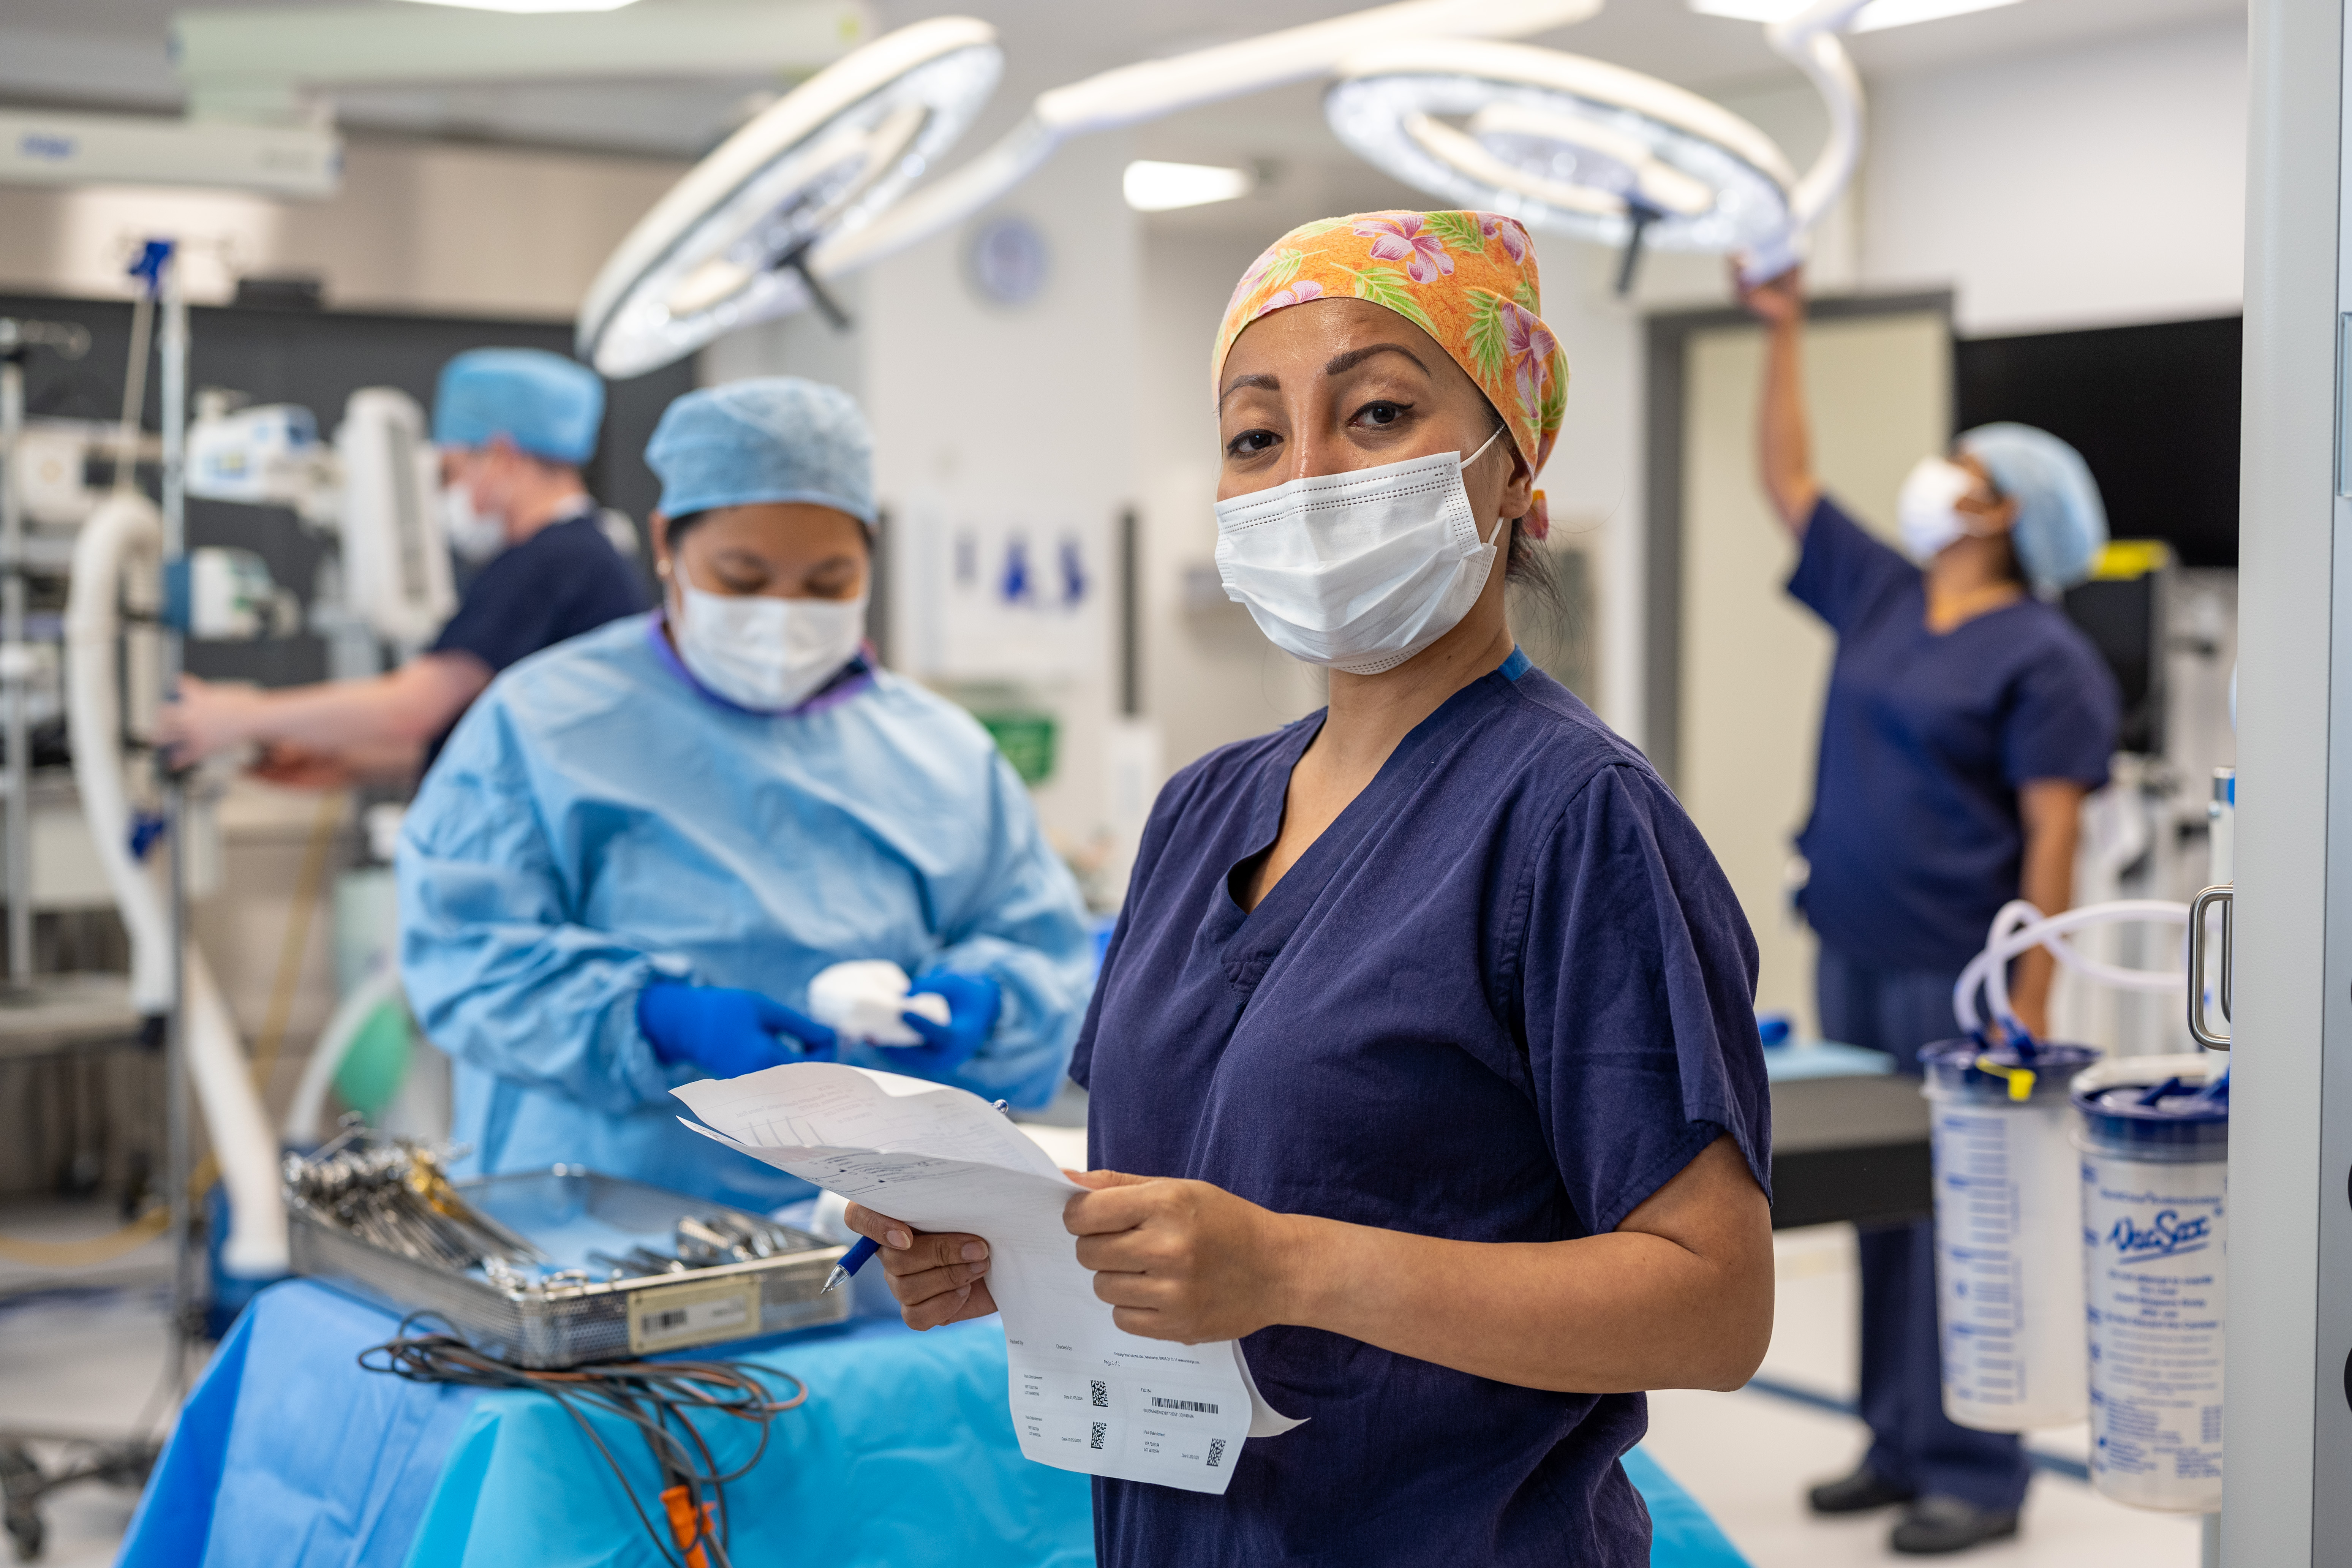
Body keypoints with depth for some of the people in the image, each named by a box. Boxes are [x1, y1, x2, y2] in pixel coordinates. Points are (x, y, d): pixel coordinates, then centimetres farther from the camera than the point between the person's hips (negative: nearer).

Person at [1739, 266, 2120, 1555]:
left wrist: (2030, 1005, -19)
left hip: (1958, 975, -7)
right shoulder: (1876, 594, 10)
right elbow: (1786, 479, 16)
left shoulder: (2040, 659, -10)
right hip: (1855, 962, 7)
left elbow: (2052, 835, -14)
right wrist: (1782, 333, 11)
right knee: (1883, 1208, 13)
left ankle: (1977, 1475, 8)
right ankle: (1898, 1443, 23)